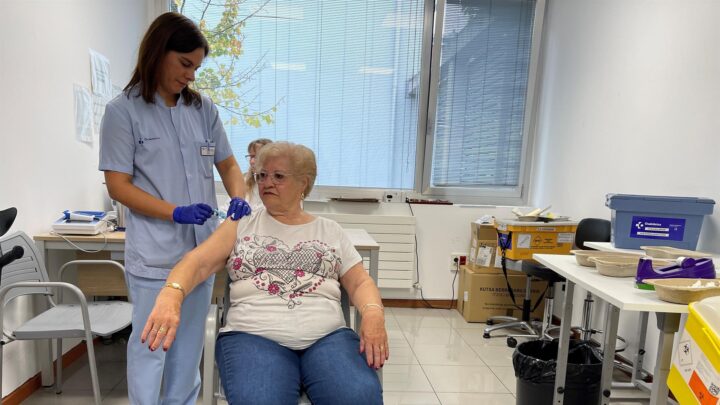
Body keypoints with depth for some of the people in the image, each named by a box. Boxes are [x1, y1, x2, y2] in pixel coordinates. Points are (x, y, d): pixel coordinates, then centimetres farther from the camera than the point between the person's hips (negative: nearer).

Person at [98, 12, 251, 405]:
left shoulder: (203, 108, 8)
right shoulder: (123, 110, -5)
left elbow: (228, 165, 13)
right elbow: (118, 185, -7)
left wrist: (238, 198, -8)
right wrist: (176, 213, -20)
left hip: (202, 247, 5)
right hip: (155, 252, -4)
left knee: (189, 344, 16)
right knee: (150, 345, 5)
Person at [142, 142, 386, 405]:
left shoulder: (331, 231, 17)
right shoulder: (241, 225, 13)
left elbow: (360, 282, 13)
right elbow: (197, 263, 1)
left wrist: (373, 313, -10)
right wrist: (170, 296, -21)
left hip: (327, 337, 1)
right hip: (253, 336, 0)